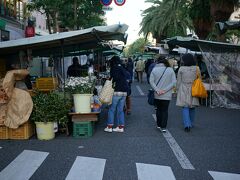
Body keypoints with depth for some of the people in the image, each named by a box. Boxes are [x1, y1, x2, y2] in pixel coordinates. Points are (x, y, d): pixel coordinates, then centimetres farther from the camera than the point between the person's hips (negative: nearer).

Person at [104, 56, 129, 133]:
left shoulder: (114, 68, -5)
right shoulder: (123, 69, 15)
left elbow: (115, 77, -21)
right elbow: (125, 79, 16)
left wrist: (112, 82, -5)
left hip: (117, 92, -7)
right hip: (124, 92, 7)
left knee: (111, 109, 4)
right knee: (120, 110, 12)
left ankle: (109, 126, 6)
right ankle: (121, 126, 14)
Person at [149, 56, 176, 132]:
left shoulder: (154, 69, -4)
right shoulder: (170, 70, -4)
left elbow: (151, 81, -10)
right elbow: (174, 82, -8)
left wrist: (157, 90, -12)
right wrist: (165, 90, -10)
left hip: (157, 95, 1)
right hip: (167, 95, -1)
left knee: (159, 109, 17)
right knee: (165, 110, 7)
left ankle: (159, 125, 26)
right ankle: (163, 127, 3)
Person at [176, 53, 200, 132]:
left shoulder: (181, 69, -7)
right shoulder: (196, 68, 0)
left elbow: (178, 81, -1)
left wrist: (177, 90, 11)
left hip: (184, 90, -3)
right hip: (193, 90, 3)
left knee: (185, 108, 0)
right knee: (192, 107, 16)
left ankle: (187, 124, -11)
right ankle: (191, 124, 29)